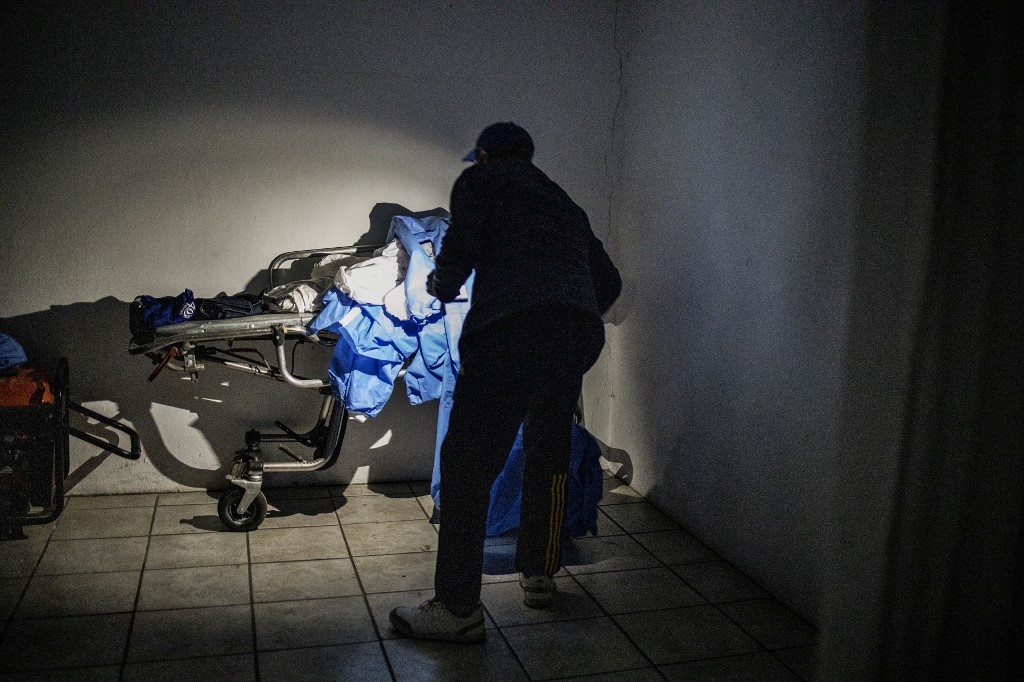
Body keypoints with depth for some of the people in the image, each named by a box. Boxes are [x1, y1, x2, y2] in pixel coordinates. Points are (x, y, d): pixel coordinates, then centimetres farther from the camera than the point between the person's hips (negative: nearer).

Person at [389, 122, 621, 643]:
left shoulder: (479, 181, 17)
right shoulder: (564, 202, 33)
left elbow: (461, 249, 0)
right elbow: (608, 281, 32)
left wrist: (440, 286, 21)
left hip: (509, 327, -6)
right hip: (579, 333, 7)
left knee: (468, 462, -1)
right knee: (548, 453, 22)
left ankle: (458, 608, 0)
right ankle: (539, 576, 32)